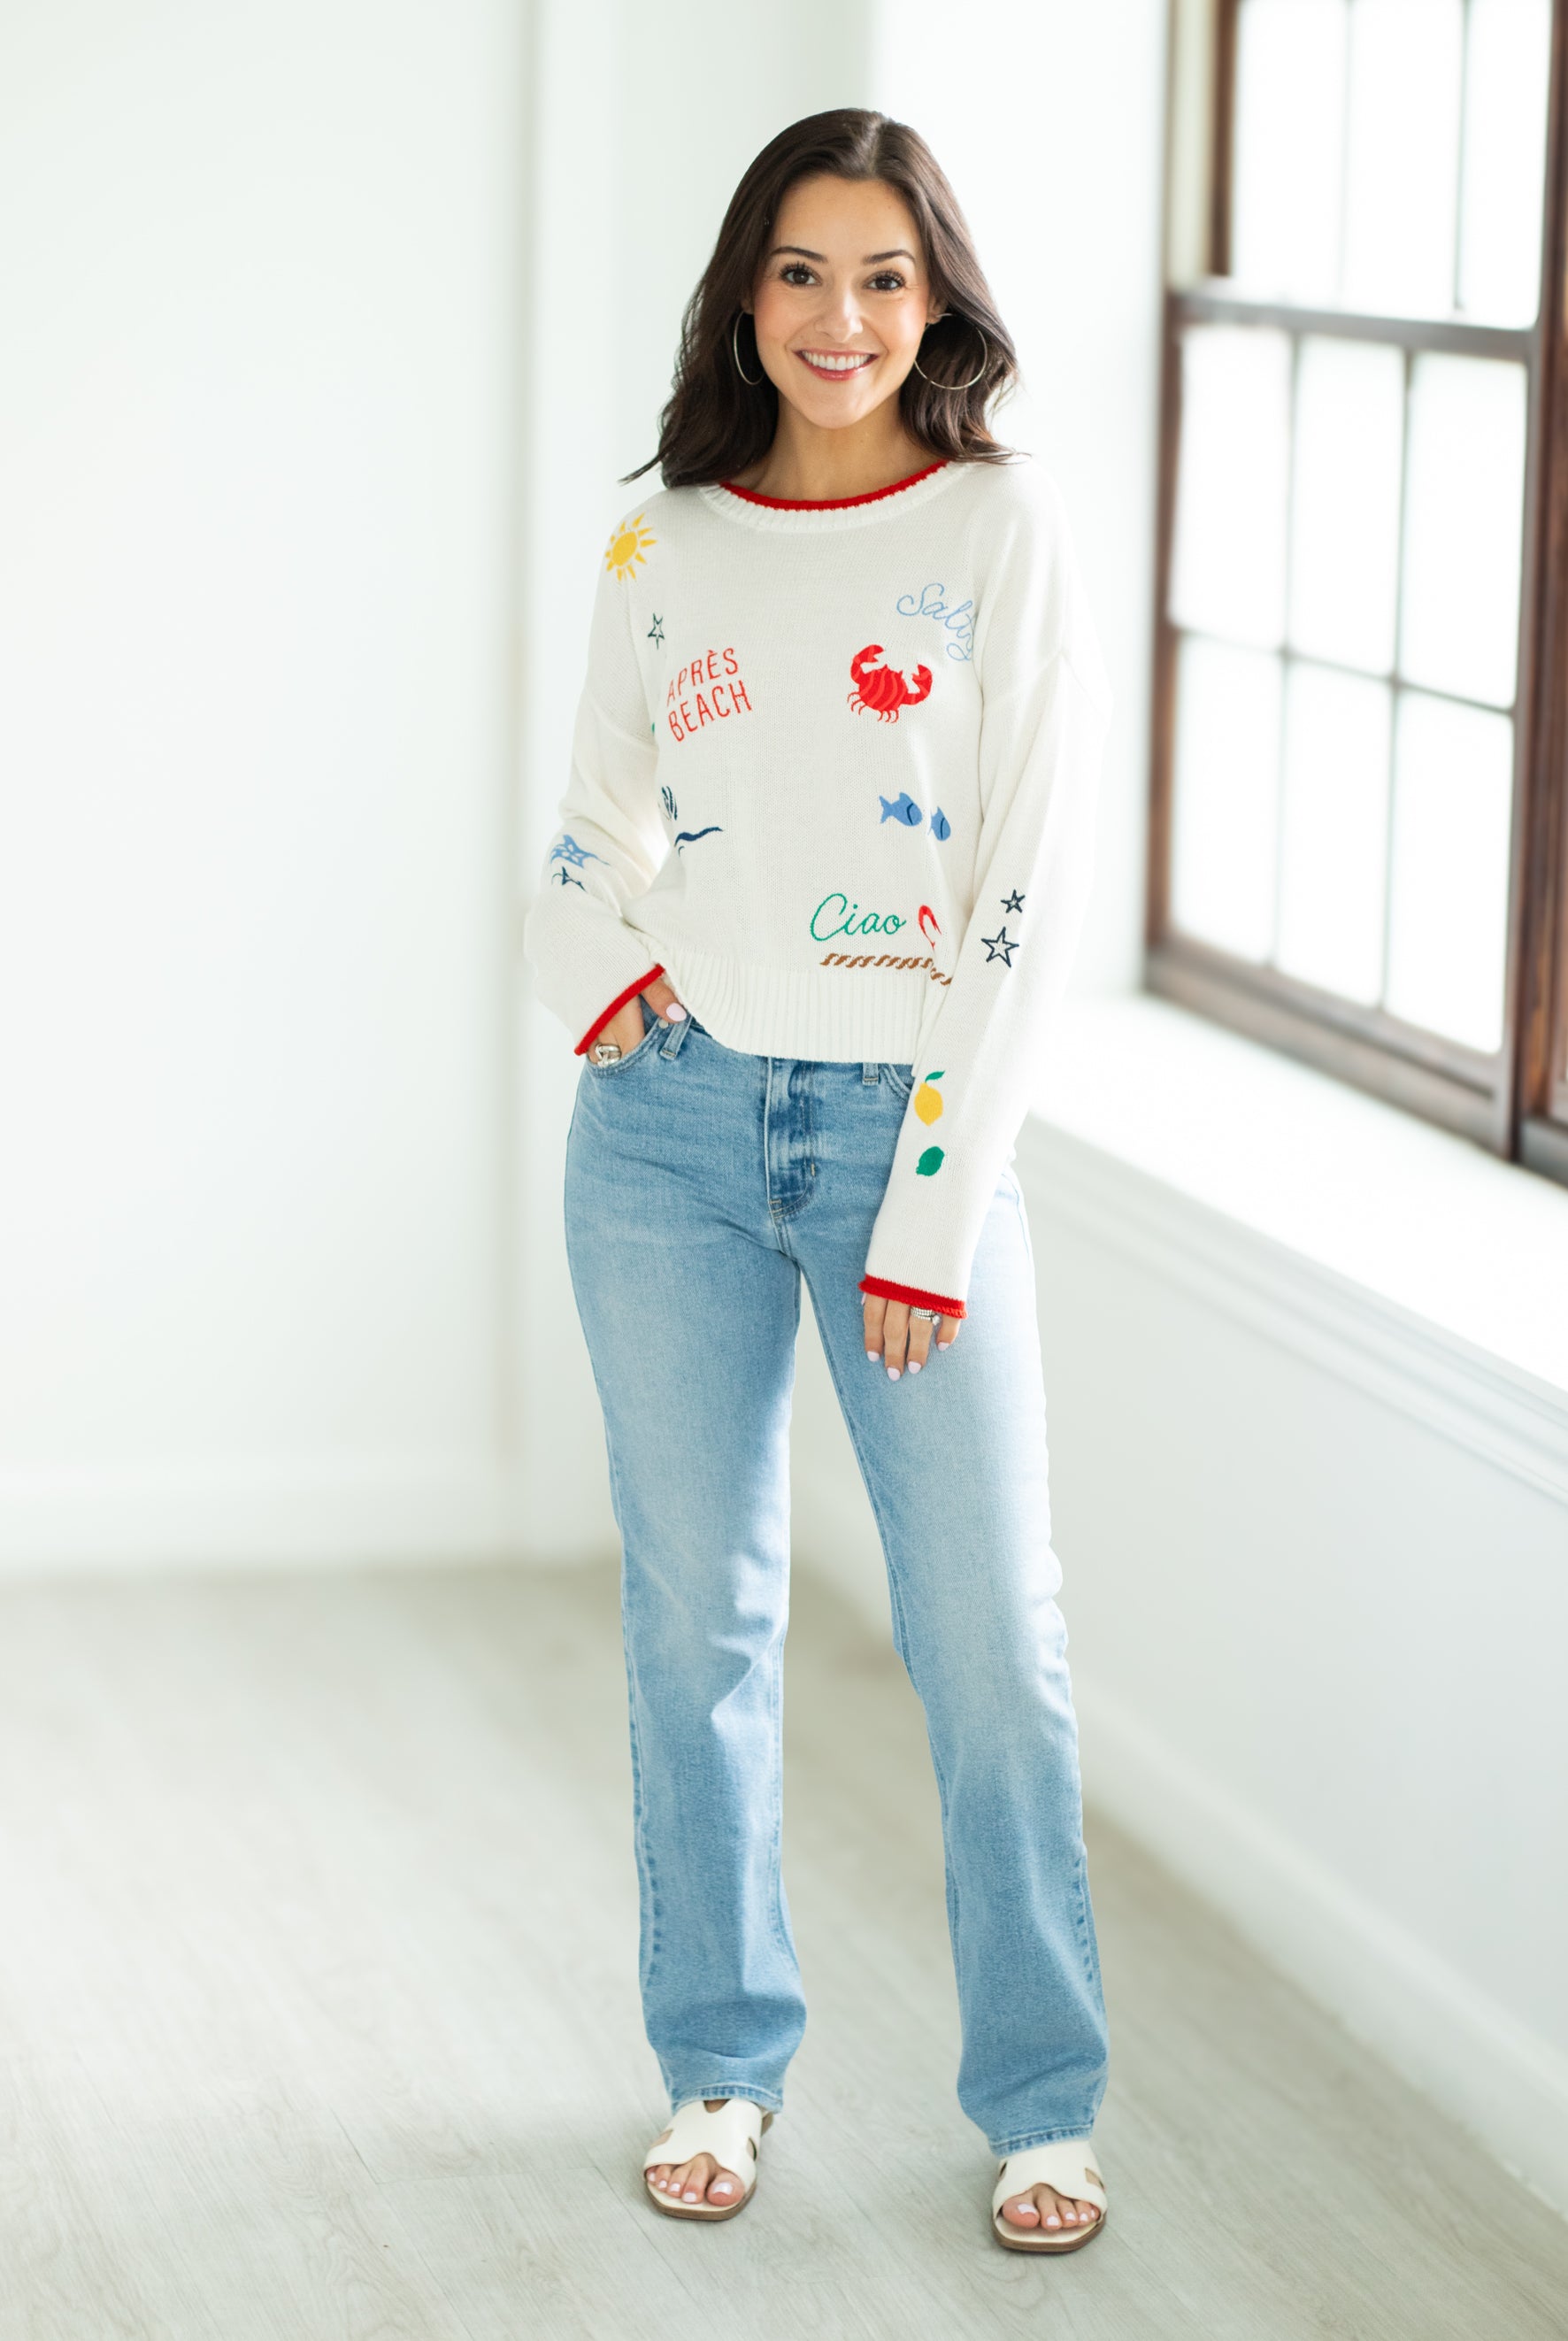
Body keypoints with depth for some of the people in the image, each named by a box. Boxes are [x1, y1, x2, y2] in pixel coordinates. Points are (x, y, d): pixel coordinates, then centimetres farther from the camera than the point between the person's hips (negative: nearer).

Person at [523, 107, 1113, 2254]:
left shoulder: (1005, 529, -4)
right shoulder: (662, 545, 7)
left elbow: (1034, 888, -7)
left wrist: (928, 1215, -11)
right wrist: (596, 966, -5)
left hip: (913, 1125, -3)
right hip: (673, 1122, 3)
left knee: (990, 1631, -1)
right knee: (699, 1609, 9)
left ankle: (1042, 2100, 13)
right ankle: (725, 2059, 24)